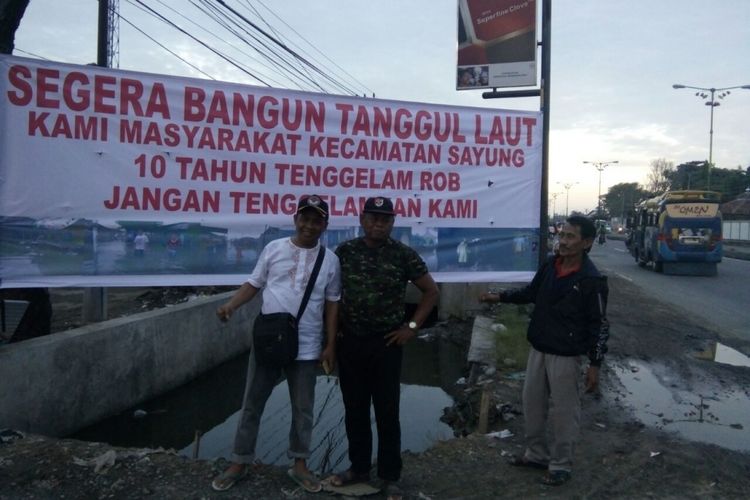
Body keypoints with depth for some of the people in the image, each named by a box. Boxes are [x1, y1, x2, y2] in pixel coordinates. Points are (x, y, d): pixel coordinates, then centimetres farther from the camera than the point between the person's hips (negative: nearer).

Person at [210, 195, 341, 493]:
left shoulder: (330, 260, 0)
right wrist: (231, 305, -15)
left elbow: (331, 305, 3)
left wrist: (330, 345, 0)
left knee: (302, 408, 12)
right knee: (252, 404, 11)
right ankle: (239, 463, 27)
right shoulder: (274, 248, 0)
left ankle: (299, 464, 29)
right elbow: (254, 284, 3)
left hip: (306, 348, 0)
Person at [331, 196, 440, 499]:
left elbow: (431, 292, 2)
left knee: (387, 412, 5)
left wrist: (412, 327, -4)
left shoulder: (404, 255, -6)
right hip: (350, 342, 3)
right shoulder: (345, 251, 1)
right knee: (354, 410, 13)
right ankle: (358, 468, 30)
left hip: (386, 344, -2)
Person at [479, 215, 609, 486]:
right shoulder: (550, 265, 0)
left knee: (563, 411, 6)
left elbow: (599, 325, -12)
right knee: (532, 403, 17)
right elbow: (531, 292, 17)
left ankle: (560, 465, 24)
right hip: (537, 349, 7)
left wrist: (595, 364, -13)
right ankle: (537, 453, 35)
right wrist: (500, 296, 9)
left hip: (565, 356, -6)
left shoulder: (591, 279, -17)